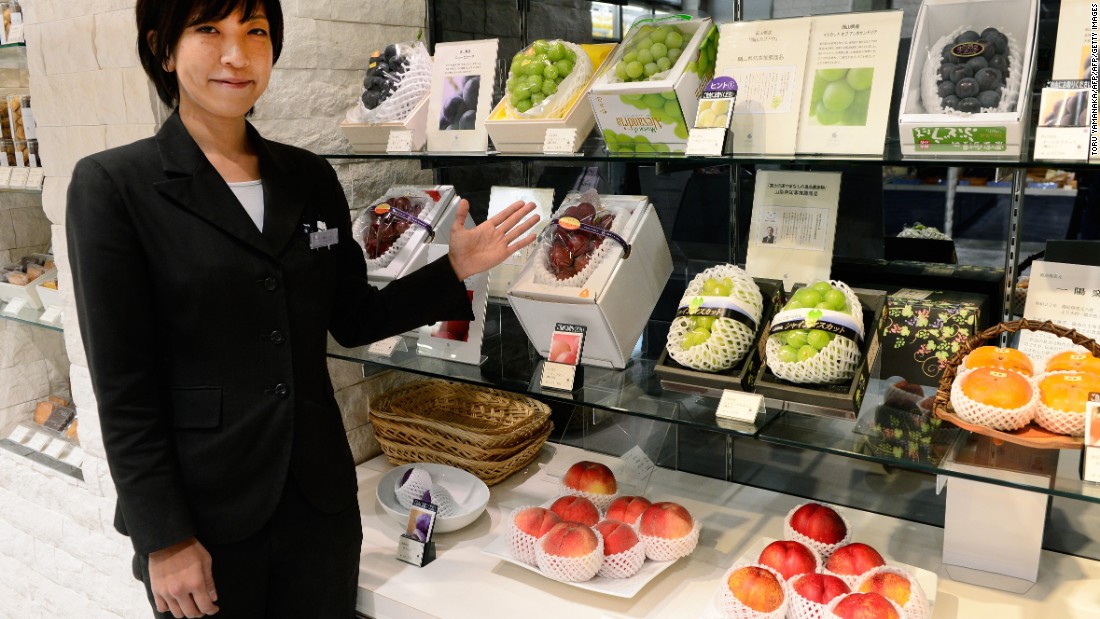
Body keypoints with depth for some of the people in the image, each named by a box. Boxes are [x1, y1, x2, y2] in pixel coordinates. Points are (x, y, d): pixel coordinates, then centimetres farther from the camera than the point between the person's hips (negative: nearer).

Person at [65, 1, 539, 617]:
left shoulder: (310, 178, 4)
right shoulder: (113, 186, -9)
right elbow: (123, 388, -11)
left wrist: (455, 269, -1)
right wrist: (165, 539, -11)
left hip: (319, 494, 4)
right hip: (201, 509, -4)